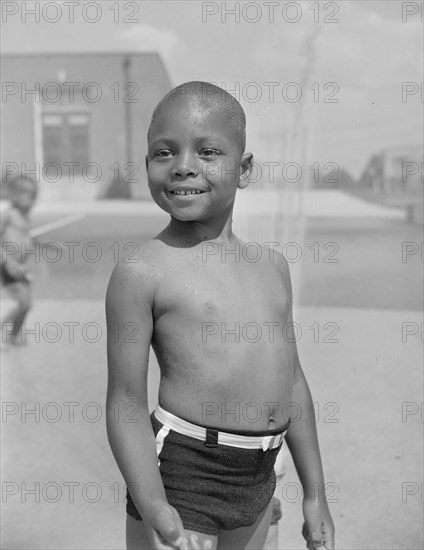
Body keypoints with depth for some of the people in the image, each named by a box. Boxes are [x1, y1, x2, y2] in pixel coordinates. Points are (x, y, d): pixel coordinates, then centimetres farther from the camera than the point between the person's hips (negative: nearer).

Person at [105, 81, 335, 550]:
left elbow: (292, 380, 11)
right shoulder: (141, 272, -13)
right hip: (181, 475, -5)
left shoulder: (272, 264, 5)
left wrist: (314, 493, 14)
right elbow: (126, 405, -11)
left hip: (258, 478, 6)